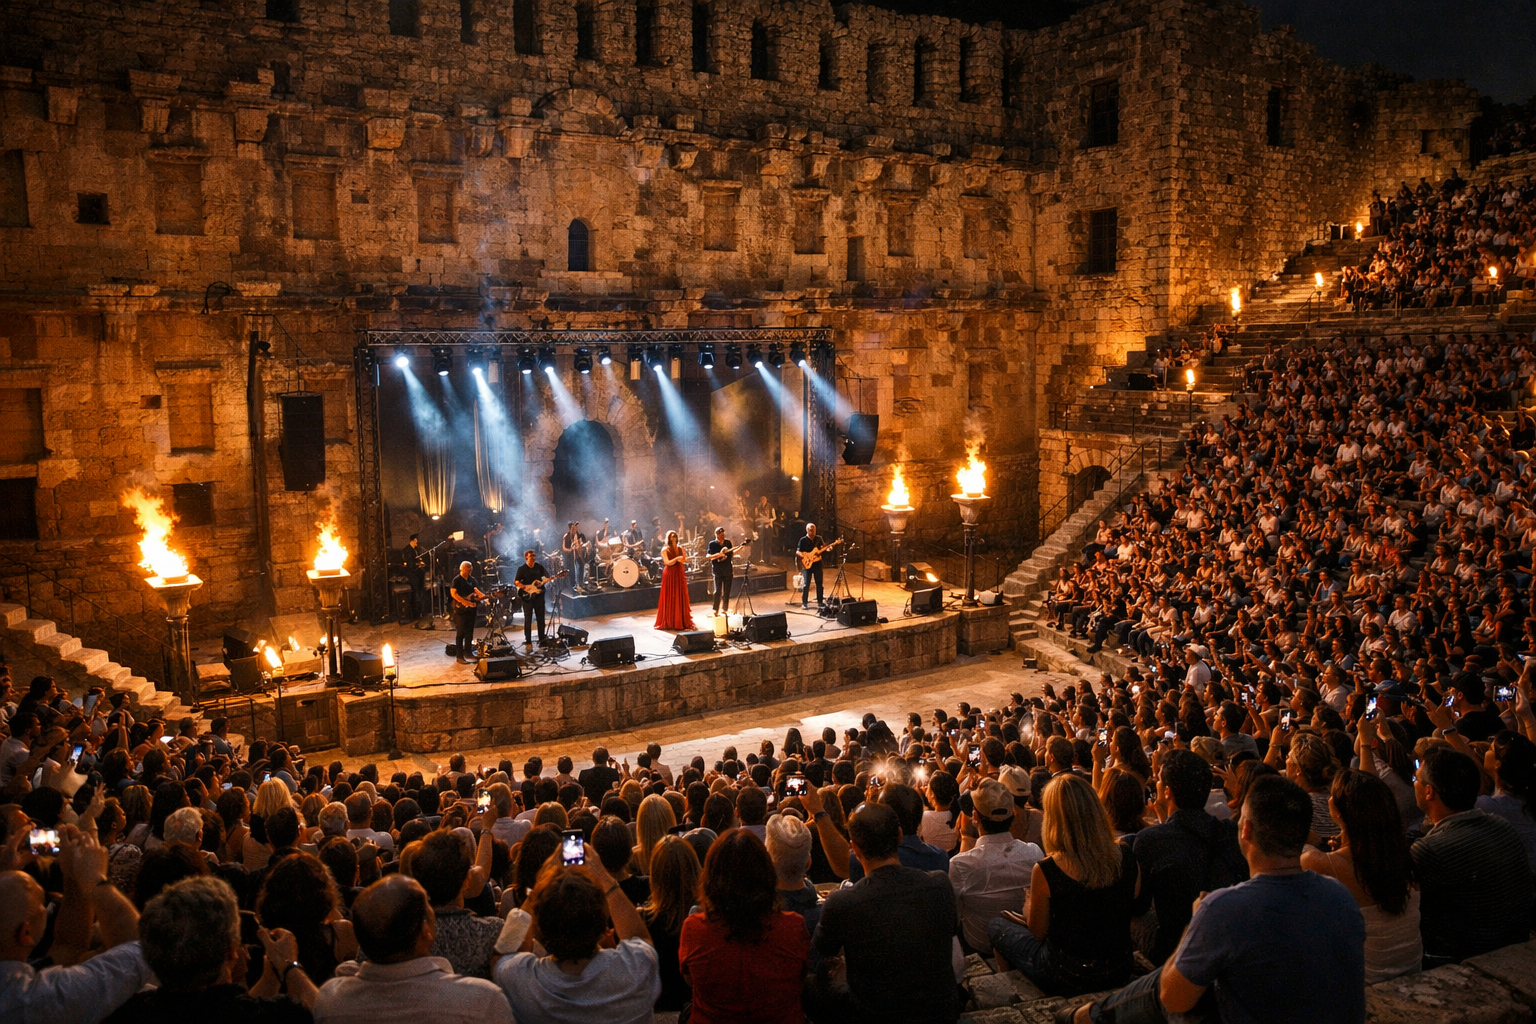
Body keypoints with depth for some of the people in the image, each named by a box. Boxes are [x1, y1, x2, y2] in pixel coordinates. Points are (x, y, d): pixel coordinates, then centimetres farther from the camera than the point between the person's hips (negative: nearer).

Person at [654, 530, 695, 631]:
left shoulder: (680, 548, 10)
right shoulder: (665, 550, -2)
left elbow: (685, 559, 3)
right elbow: (667, 562, -14)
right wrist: (677, 559, -26)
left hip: (680, 574, 4)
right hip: (670, 575, -4)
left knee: (681, 598, 5)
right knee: (670, 599, -1)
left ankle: (682, 621, 13)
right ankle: (669, 622, 5)